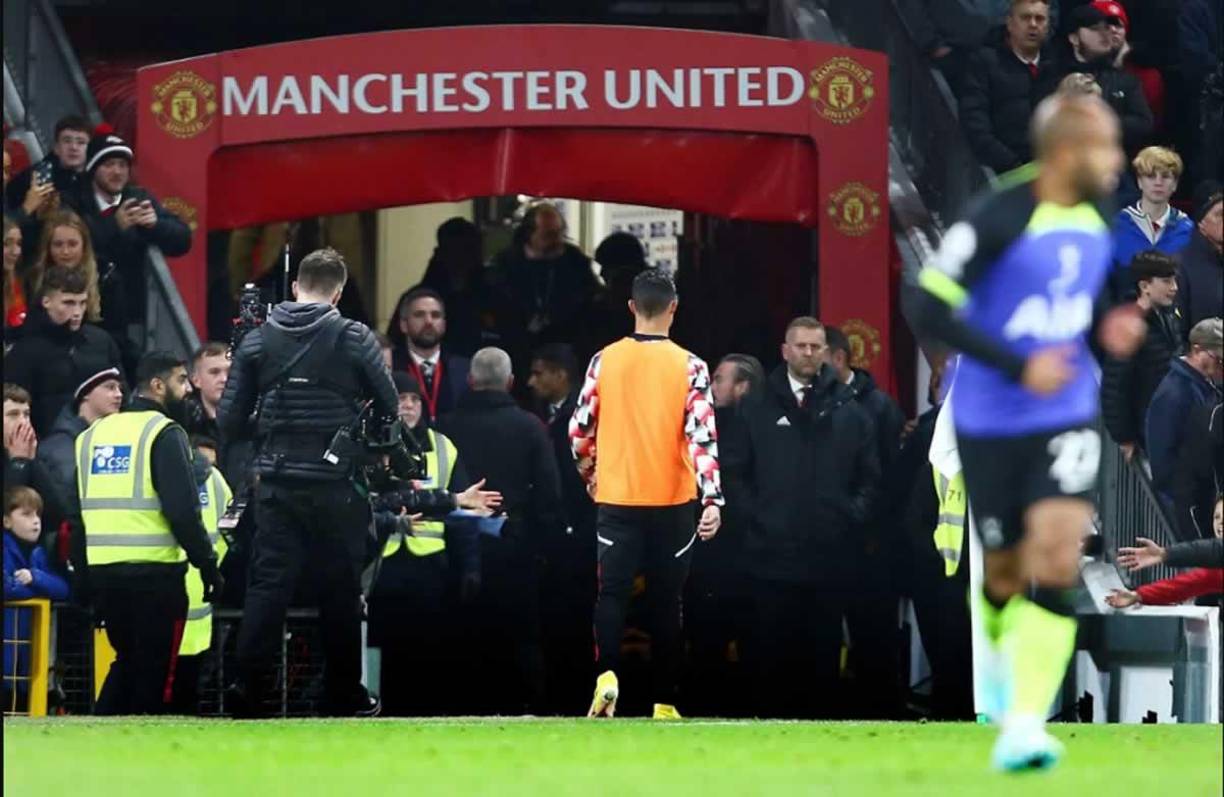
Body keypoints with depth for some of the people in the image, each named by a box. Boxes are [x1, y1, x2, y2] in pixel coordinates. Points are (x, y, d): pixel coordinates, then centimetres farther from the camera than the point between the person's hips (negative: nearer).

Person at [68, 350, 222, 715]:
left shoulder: (92, 435, 14)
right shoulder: (164, 434, -7)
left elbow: (78, 513, 16)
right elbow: (182, 510, -15)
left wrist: (84, 576, 21)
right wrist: (208, 565, -8)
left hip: (100, 571, 6)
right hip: (154, 571, -6)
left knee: (126, 662, 20)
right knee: (153, 671, 4)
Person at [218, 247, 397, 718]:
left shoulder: (257, 341, 2)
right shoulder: (352, 338, -6)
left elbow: (229, 422, 1)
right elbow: (388, 408, 0)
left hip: (276, 484, 2)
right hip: (335, 482, -2)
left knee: (267, 585, 2)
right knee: (340, 590, 8)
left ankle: (248, 686, -10)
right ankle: (344, 694, 13)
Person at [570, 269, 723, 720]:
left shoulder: (605, 361, -1)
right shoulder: (690, 367, -6)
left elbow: (579, 431, 3)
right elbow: (703, 437, -14)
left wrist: (590, 477, 21)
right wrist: (712, 501, -17)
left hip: (616, 500, 0)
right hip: (673, 501, 0)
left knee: (611, 593, 2)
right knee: (666, 602, 9)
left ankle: (607, 674, -23)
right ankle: (664, 701, 10)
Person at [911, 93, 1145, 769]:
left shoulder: (1094, 227, 4)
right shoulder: (996, 222, -17)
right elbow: (932, 311, -19)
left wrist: (1108, 334, -1)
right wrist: (1019, 366, -25)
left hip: (1066, 422, 4)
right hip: (990, 426, -4)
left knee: (1056, 561, -15)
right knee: (1006, 571, 9)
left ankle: (1025, 724, -17)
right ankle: (1001, 650, 46)